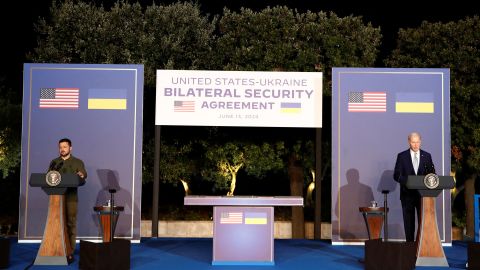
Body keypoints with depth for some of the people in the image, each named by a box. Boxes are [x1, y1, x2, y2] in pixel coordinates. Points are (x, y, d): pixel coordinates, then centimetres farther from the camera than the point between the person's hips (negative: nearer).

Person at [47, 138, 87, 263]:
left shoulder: (78, 162, 6)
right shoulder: (54, 162, 15)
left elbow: (84, 175, -8)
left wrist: (81, 176, -31)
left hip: (70, 197, -3)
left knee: (70, 224, -3)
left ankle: (70, 252, -2)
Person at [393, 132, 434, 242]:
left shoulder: (427, 156, 8)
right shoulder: (402, 156, 2)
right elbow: (396, 175, -2)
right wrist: (408, 181, -19)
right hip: (407, 194, -1)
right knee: (409, 221, 3)